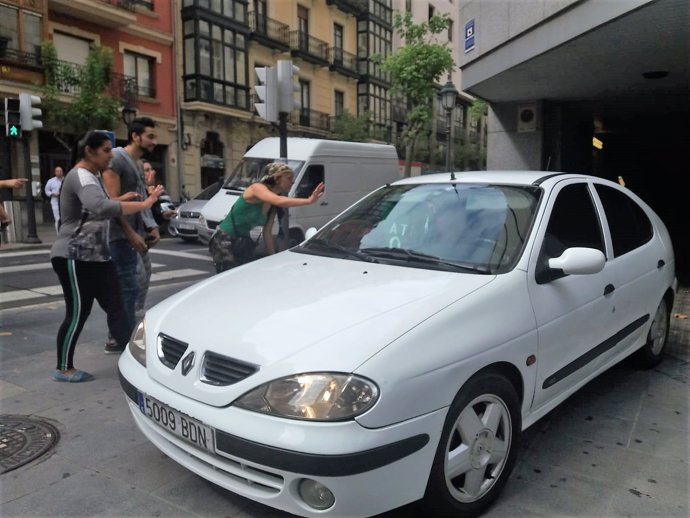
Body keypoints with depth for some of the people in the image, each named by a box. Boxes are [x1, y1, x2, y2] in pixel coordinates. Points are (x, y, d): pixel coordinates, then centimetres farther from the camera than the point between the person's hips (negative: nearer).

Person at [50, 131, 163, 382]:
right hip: (74, 257, -10)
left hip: (97, 255, 10)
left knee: (116, 308, 4)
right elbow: (101, 208, -37)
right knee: (77, 313, -1)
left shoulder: (92, 177, 16)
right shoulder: (80, 177, -18)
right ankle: (63, 369, 15)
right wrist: (143, 205, -38)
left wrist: (120, 200, 9)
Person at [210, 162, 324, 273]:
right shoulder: (257, 188, -20)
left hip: (243, 243, 8)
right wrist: (308, 201, -45)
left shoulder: (273, 206, 3)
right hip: (225, 241, -8)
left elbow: (267, 233, 5)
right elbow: (279, 201, -40)